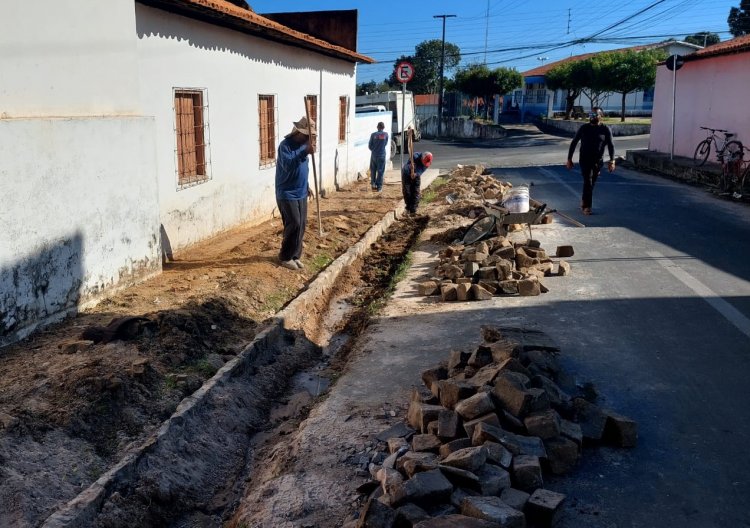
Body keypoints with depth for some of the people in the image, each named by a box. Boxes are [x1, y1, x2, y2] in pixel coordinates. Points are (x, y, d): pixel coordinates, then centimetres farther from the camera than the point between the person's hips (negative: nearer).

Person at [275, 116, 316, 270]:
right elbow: (289, 164, -34)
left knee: (301, 224, 8)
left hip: (301, 193, 8)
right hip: (287, 194, -8)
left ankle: (295, 255, 20)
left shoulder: (303, 144, 9)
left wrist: (306, 185, 21)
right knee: (294, 225, -9)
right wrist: (306, 151, -39)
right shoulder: (285, 145, -17)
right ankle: (285, 257, 5)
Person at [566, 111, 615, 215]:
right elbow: (574, 143, 4)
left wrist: (612, 161, -10)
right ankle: (586, 206, -6)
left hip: (598, 161, 2)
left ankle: (584, 202, 31)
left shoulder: (605, 129, -1)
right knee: (588, 182, -12)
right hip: (585, 160, -2)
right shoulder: (584, 128, -1)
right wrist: (569, 159, 1)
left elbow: (610, 145, 0)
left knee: (592, 183, 11)